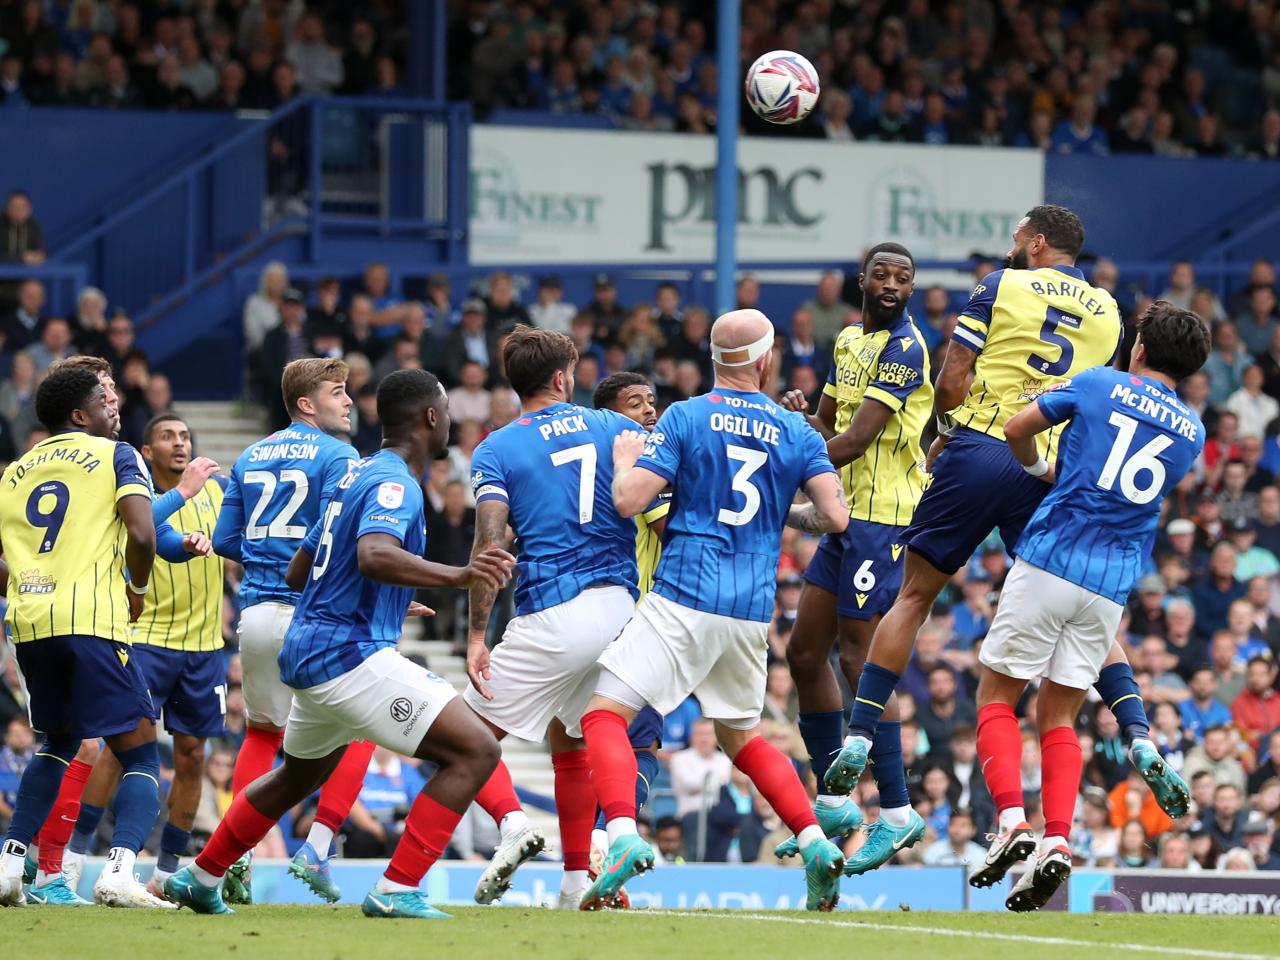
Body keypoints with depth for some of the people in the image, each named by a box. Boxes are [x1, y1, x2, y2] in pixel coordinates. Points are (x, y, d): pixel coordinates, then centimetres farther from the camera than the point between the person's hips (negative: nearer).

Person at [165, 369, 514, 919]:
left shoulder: (358, 476, 16)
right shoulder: (394, 483, -13)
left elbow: (297, 572, 25)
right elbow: (374, 555, -34)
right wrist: (456, 577, -44)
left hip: (307, 649, 10)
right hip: (351, 653, -10)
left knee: (297, 778, 32)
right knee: (475, 751, -14)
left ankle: (200, 880, 42)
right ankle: (396, 890, -16)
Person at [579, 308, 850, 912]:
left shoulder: (685, 418, -2)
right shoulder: (798, 434, 8)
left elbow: (629, 501, -9)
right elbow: (836, 519, 1)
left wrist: (625, 459, 13)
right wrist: (820, 516, 25)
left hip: (684, 600, -5)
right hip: (752, 612, 5)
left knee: (605, 714, -5)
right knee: (741, 737, 23)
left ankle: (623, 835, -28)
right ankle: (815, 842, 7)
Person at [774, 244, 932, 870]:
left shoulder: (903, 349, -13)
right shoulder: (849, 341, 16)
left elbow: (857, 439, -18)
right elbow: (830, 426, 24)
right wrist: (801, 416, 1)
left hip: (881, 516, -10)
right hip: (847, 514, 10)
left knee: (859, 659, -10)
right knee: (804, 653, 10)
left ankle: (897, 812, -6)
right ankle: (833, 803, 18)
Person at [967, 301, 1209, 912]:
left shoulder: (1101, 385, 1)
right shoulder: (1192, 432, 11)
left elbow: (1016, 430, 7)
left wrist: (1039, 468, 28)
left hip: (1050, 563, -4)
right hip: (1112, 586, 4)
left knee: (997, 697, 5)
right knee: (1060, 717, 11)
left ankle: (1012, 822, -15)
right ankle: (1057, 840, -8)